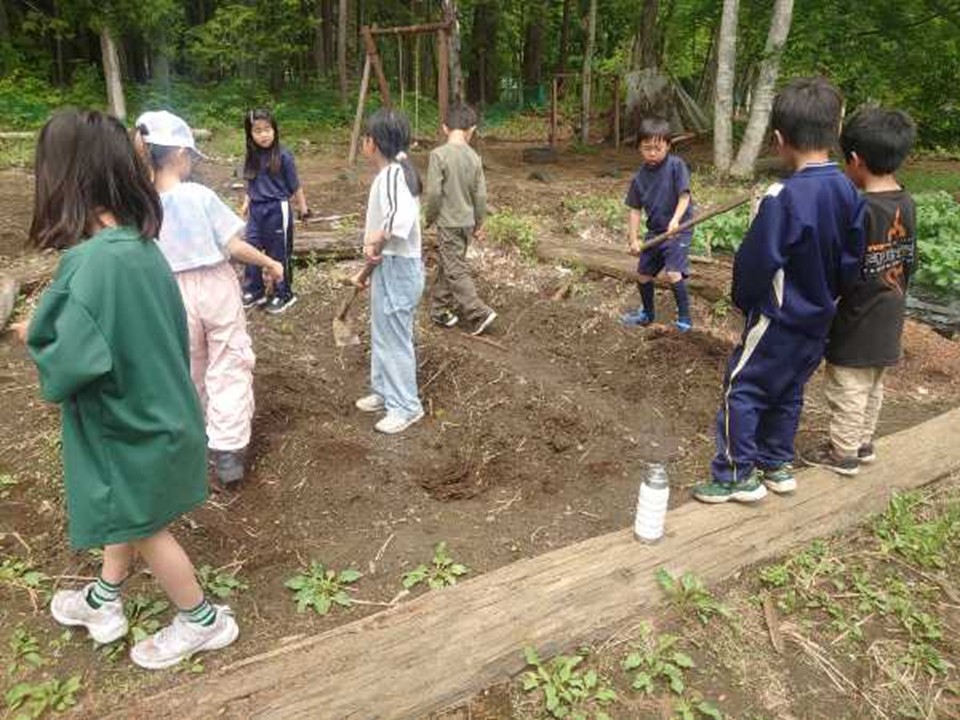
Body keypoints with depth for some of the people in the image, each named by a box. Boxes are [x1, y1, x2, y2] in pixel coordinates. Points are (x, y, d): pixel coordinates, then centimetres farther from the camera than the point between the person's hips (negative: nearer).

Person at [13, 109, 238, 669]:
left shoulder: (95, 263, -31)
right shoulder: (140, 244, -4)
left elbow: (62, 371, -28)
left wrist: (36, 335, -8)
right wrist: (53, 326, 5)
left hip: (134, 426, -8)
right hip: (153, 409, 8)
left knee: (145, 528, 15)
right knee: (128, 515, 27)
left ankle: (203, 621, 34)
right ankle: (105, 603, 51)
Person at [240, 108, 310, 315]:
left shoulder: (283, 156, -12)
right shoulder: (252, 156, 3)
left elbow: (295, 185, -5)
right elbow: (251, 184, 15)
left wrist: (303, 207, 0)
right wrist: (246, 203, 15)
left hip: (277, 209, -5)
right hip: (256, 210, 5)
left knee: (279, 253, 6)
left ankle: (284, 294, 20)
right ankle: (254, 291, 26)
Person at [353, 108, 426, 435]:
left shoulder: (393, 174, -22)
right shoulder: (389, 171, 11)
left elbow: (401, 219, -39)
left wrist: (376, 240, -25)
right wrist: (376, 249, 8)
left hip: (397, 269, -10)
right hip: (388, 266, 10)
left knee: (394, 337, 1)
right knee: (381, 334, 21)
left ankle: (406, 406, 14)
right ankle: (384, 391, 37)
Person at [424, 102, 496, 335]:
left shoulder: (439, 154, -16)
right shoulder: (474, 157, -1)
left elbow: (433, 192, -18)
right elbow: (481, 196, 2)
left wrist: (429, 218, -1)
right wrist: (478, 224, 15)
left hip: (448, 222, -6)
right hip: (467, 221, 6)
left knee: (455, 270, -1)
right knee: (446, 265, 18)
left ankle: (479, 313, -7)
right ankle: (440, 310, 27)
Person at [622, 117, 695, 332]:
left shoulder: (676, 165, -13)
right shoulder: (640, 176, 1)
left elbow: (684, 196, -18)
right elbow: (635, 209, 5)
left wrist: (675, 220, -34)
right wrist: (633, 238, -3)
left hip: (679, 230, -6)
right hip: (655, 231, 6)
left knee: (673, 273, -20)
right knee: (643, 274, 13)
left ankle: (684, 317, -3)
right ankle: (647, 312, 37)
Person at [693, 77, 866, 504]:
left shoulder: (783, 197, -25)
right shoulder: (849, 193, -3)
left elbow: (755, 261, -19)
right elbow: (851, 260, 4)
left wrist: (745, 300, -2)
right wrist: (826, 297, 16)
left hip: (778, 320, -7)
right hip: (818, 322, 7)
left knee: (742, 391, 5)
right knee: (788, 394, 20)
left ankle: (738, 476, 12)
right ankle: (778, 465, 33)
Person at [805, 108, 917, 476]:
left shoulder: (860, 210, -23)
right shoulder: (907, 204, 1)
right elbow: (909, 262, 10)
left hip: (857, 324, -8)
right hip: (888, 321, 8)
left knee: (848, 391, 6)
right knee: (873, 387, 20)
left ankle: (843, 454, 19)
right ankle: (863, 443, 35)